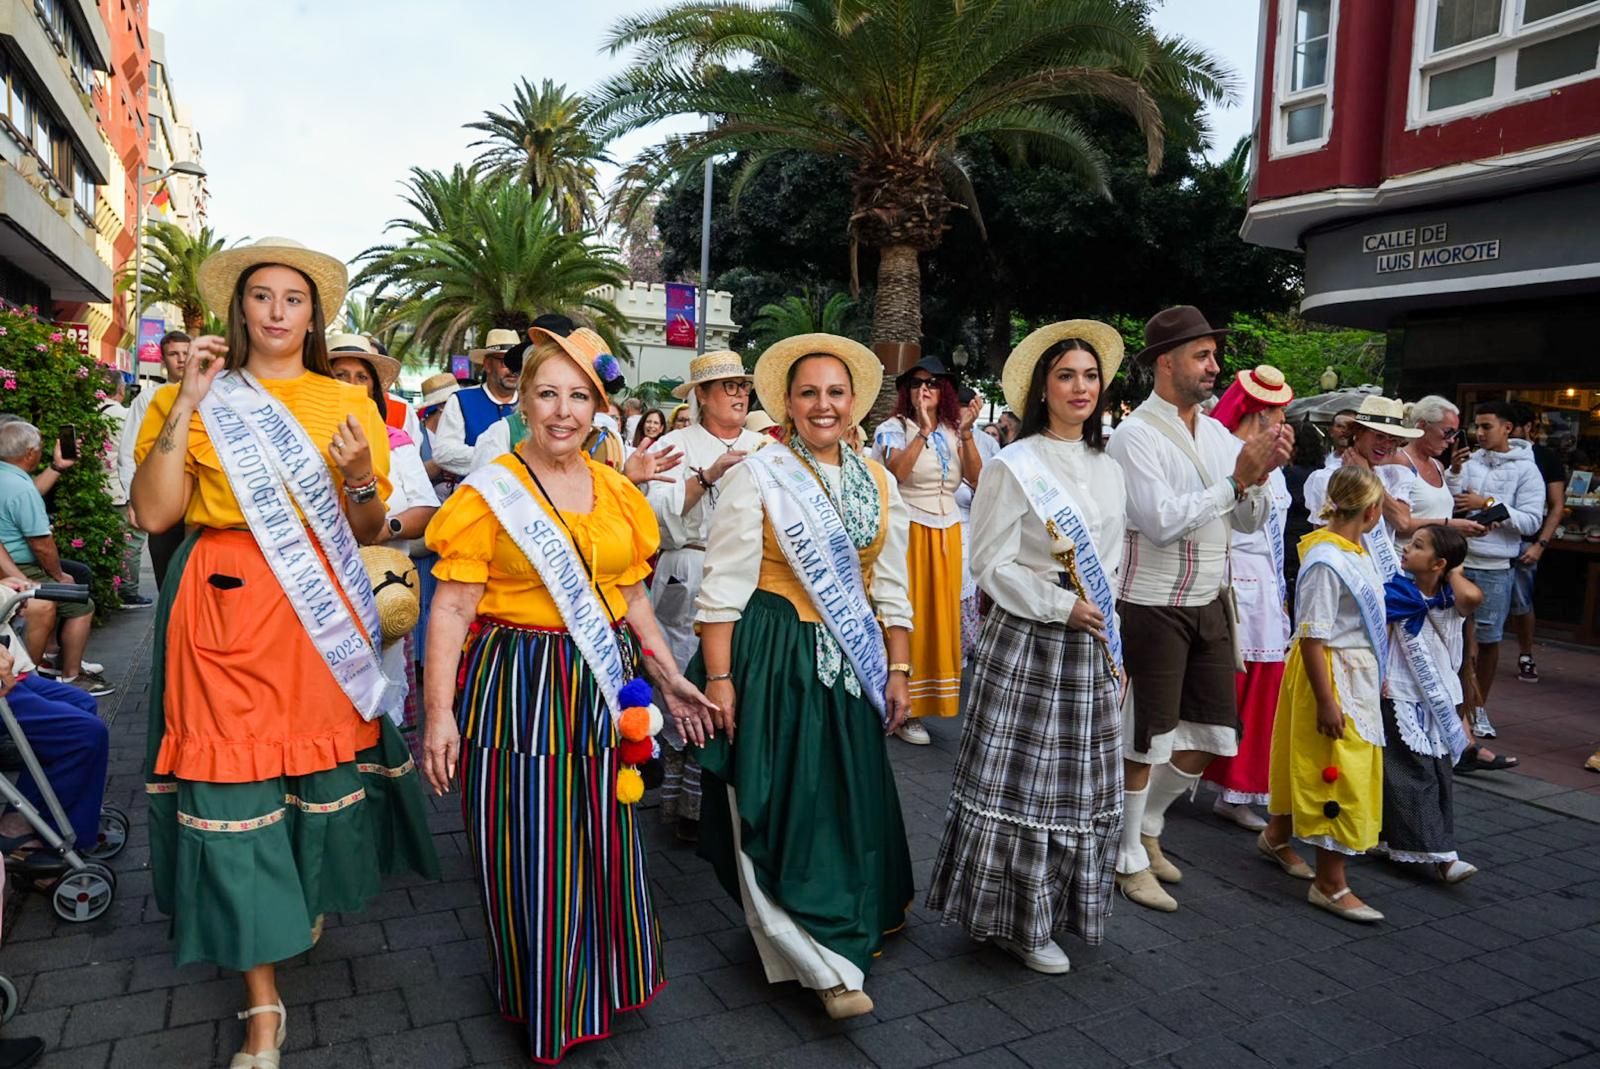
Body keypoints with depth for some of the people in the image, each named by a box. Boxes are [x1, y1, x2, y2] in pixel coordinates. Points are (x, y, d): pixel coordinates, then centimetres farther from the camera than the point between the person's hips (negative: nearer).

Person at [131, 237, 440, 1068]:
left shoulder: (348, 405, 8)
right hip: (225, 603, -1)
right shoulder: (194, 399, 6)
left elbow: (368, 531, 8)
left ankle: (314, 905, 40)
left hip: (320, 607, 2)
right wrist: (187, 403, -9)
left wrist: (360, 476, -12)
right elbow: (153, 513, -7)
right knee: (233, 779, -2)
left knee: (327, 760, 9)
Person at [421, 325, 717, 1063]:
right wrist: (439, 712, -17)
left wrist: (671, 680, 11)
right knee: (528, 857, 6)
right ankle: (539, 1005, 30)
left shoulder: (618, 492, 7)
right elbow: (451, 608, -11)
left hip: (605, 688, 5)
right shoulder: (489, 492, -8)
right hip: (518, 690, -4)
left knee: (605, 849, 15)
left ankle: (603, 987, 38)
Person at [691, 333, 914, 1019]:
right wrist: (717, 679, -15)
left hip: (852, 664, 5)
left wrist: (898, 669, 9)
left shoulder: (878, 482, 7)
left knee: (851, 800, 14)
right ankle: (825, 962, 12)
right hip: (775, 658, -5)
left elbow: (890, 586, 11)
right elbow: (724, 585, -11)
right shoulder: (756, 476, -8)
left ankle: (850, 922, 39)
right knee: (781, 805, -1)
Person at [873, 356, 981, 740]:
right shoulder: (893, 428, -3)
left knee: (942, 614, 8)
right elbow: (897, 471, -21)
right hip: (908, 531, -5)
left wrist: (966, 434, -12)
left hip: (947, 532, 5)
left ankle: (933, 698, 20)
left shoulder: (953, 431, 10)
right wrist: (924, 430, -25)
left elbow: (975, 478, -2)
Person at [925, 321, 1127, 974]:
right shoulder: (1014, 466, -7)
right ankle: (1015, 917, 18)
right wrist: (1063, 607, -17)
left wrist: (1116, 652, 13)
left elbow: (1113, 568, 16)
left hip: (1091, 649, 6)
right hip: (1027, 644, -6)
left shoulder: (1109, 470, 11)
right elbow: (993, 564, -10)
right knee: (1019, 780, 0)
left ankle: (1051, 909, 29)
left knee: (1083, 784, 12)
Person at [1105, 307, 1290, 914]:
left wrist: (1262, 473, -10)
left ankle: (1147, 827, 37)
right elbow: (1161, 522, -23)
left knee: (1212, 737, 13)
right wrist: (1237, 478, -19)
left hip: (1210, 605, 7)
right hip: (1153, 608, -7)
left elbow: (1249, 522, 9)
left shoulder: (1218, 433, 8)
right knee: (1145, 742, 4)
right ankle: (1129, 860, 23)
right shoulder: (1136, 436, -13)